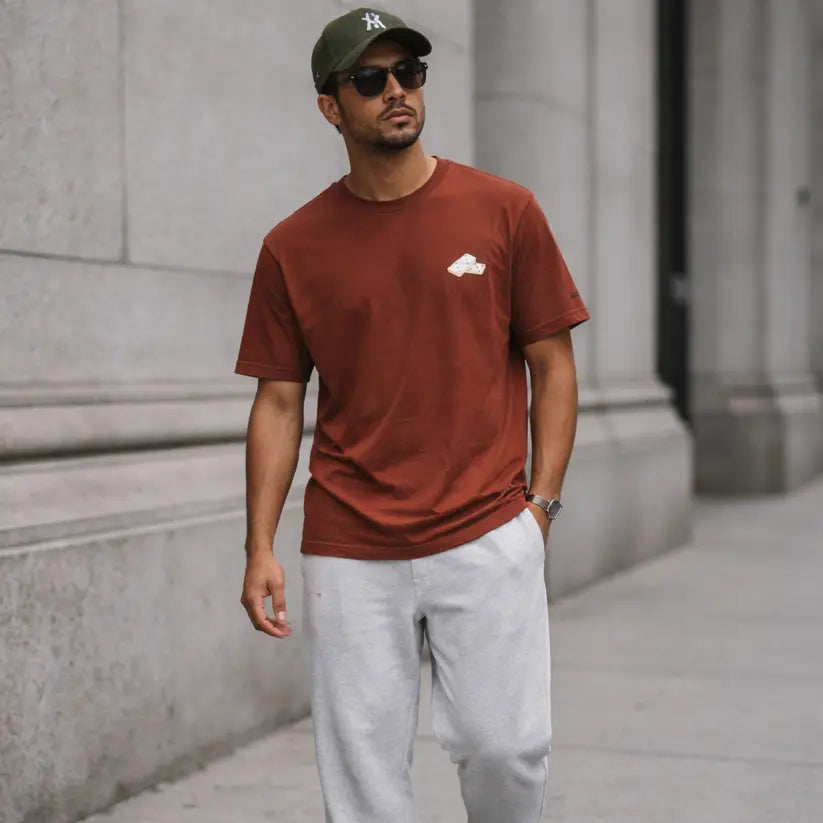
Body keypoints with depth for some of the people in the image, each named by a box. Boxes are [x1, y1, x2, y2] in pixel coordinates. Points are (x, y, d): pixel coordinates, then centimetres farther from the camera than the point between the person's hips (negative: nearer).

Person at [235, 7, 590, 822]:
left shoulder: (504, 211, 2)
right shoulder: (292, 247, 4)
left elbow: (552, 363, 6)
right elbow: (279, 402, 7)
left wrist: (540, 503, -3)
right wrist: (260, 549, 0)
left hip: (488, 540, -1)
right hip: (348, 556, 1)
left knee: (507, 744, -6)